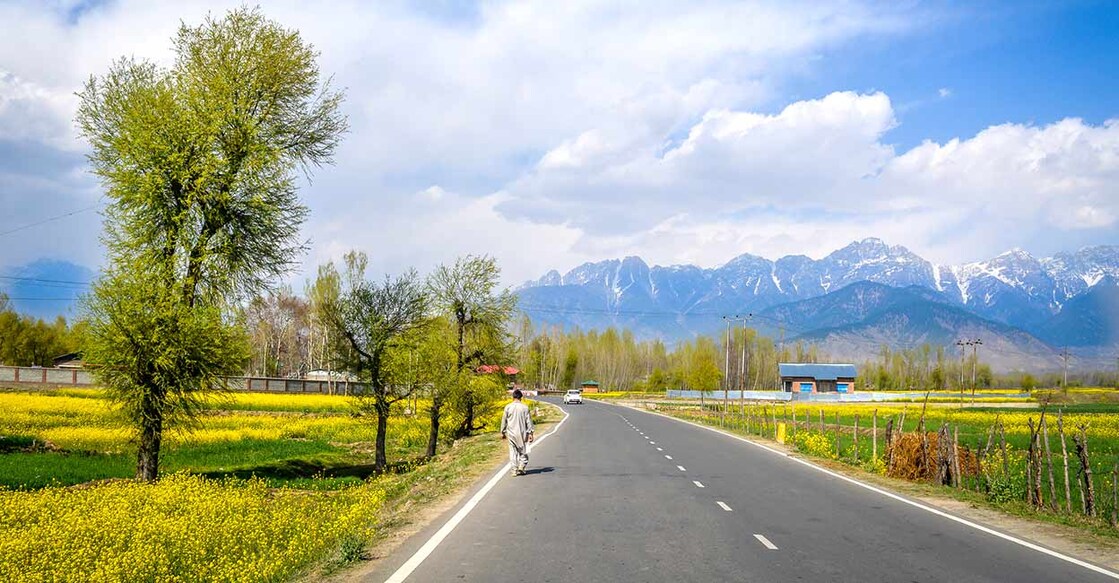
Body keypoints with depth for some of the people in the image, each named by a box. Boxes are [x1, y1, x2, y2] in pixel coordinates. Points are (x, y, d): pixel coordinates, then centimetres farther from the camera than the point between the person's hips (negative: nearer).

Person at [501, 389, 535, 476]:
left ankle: (514, 470, 5)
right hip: (522, 433, -1)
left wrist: (503, 432, 14)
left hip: (511, 433, 1)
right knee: (523, 451, 12)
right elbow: (528, 421, -4)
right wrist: (530, 433, 1)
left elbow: (504, 420, 4)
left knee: (513, 451, 8)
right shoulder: (525, 407, -5)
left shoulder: (508, 407, -2)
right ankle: (521, 467, -2)